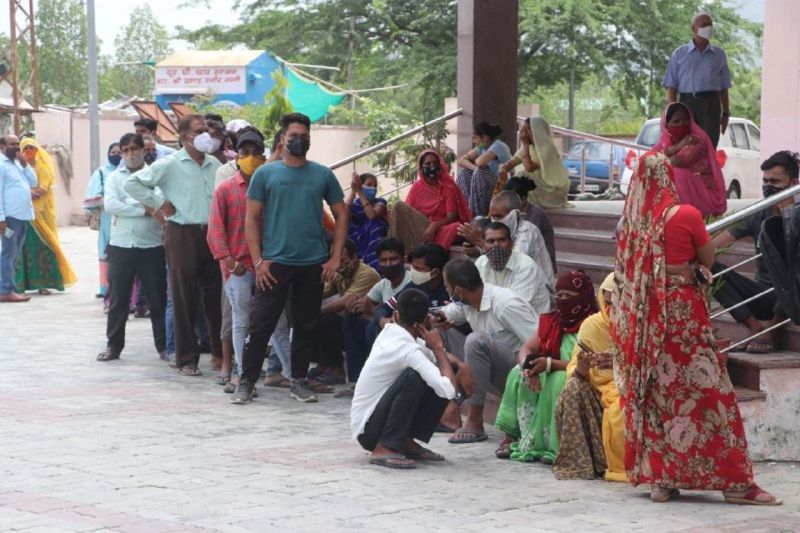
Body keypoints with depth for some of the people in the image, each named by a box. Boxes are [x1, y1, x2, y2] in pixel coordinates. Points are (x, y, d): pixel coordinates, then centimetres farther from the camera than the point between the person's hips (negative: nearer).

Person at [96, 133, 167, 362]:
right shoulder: (114, 178, 8)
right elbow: (110, 205, -8)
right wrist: (146, 210, -13)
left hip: (152, 246, -1)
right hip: (121, 246, 1)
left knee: (158, 298, 4)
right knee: (118, 298, 5)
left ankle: (163, 345, 12)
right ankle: (113, 345, 13)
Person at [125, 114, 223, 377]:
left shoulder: (215, 165, 11)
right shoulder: (170, 165, -4)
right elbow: (133, 183, -5)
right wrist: (159, 204, -5)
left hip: (211, 234, 4)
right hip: (182, 234, -4)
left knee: (216, 294, 6)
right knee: (184, 298, 0)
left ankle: (221, 352, 16)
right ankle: (186, 359, 6)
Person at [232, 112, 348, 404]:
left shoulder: (323, 175, 6)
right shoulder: (265, 174, 2)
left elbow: (341, 215, 9)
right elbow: (251, 218, 1)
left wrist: (335, 257, 0)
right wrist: (258, 260, -7)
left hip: (314, 264, 2)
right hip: (275, 262, -2)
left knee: (306, 325, 9)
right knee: (261, 324, -3)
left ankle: (299, 381, 19)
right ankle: (246, 382, 4)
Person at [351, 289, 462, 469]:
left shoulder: (389, 332, 3)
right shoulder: (407, 350, -24)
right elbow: (448, 390, -30)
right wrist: (438, 347, -18)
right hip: (367, 429, -9)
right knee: (413, 377, -31)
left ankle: (407, 442, 5)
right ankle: (384, 449, -21)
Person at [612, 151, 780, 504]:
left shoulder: (633, 217, 2)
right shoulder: (685, 215, -11)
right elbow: (708, 259, 0)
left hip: (643, 313, 5)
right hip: (682, 308, -5)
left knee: (654, 389, 10)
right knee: (704, 388, -2)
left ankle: (658, 477, 10)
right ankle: (734, 481, -1)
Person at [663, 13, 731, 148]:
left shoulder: (719, 54, 16)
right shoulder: (679, 54, 11)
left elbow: (724, 87, 19)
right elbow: (671, 86, 6)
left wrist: (726, 113, 13)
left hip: (711, 103, 0)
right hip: (687, 102, 0)